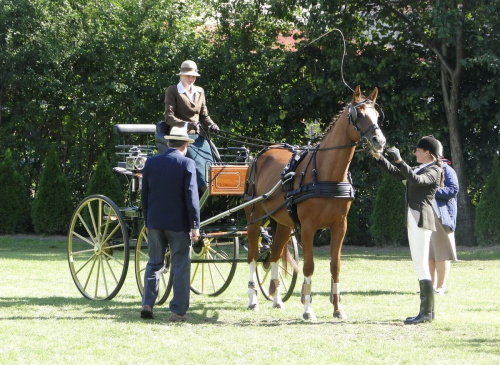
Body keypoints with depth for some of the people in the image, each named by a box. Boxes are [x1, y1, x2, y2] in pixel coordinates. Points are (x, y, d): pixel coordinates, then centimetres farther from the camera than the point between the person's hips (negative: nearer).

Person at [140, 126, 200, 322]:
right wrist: (195, 225, -9)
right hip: (179, 223, -4)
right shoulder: (187, 164, -8)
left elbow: (144, 195, 9)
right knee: (180, 267, 2)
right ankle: (178, 311, 1)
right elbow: (191, 196, -12)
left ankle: (147, 304, 3)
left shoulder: (151, 162, 4)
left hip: (155, 223, 4)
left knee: (154, 263, 14)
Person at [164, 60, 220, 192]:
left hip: (199, 136, 6)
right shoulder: (172, 91, 1)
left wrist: (211, 125, -2)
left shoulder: (199, 92, 19)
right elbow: (169, 117, -8)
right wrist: (186, 124, -25)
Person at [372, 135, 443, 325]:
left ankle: (426, 312, -11)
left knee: (421, 266, -11)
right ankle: (427, 310, 14)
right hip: (413, 220, 10)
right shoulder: (420, 169, 18)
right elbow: (396, 172, 23)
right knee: (420, 266, 11)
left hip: (422, 220, -10)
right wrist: (379, 158, 14)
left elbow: (416, 180, -28)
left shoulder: (434, 171, -10)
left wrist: (399, 160, -31)